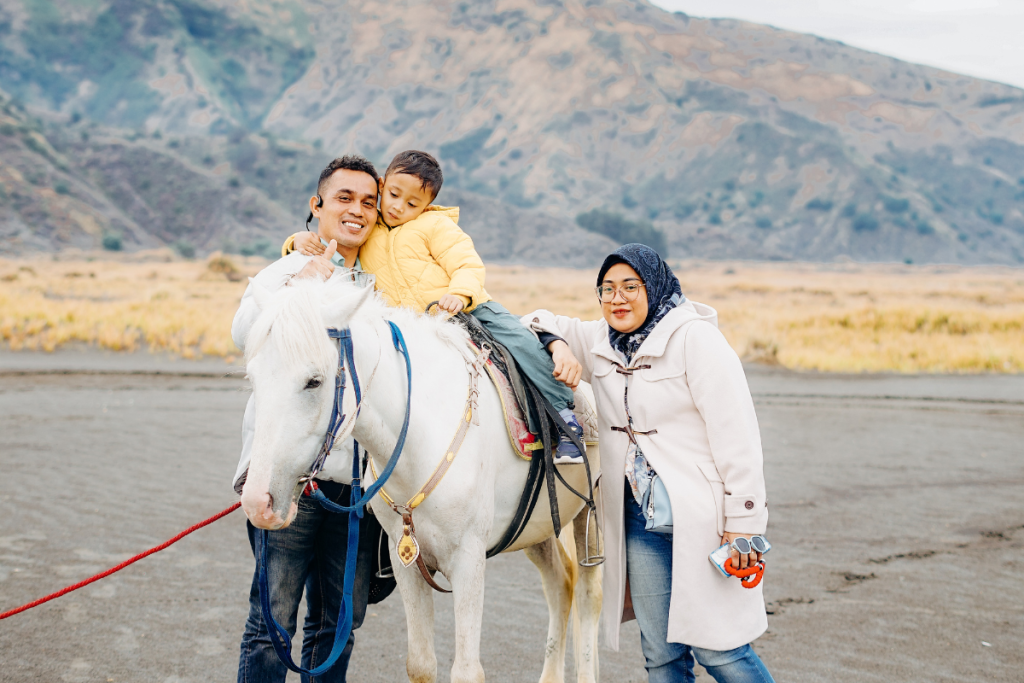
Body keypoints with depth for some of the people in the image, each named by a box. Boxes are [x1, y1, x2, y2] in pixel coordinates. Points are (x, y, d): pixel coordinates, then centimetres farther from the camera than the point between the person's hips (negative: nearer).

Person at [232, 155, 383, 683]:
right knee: (273, 619, -6)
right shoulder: (286, 272, 3)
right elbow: (245, 335, -17)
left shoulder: (376, 287, 20)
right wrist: (302, 283, -28)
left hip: (357, 480, 5)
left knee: (339, 623, 10)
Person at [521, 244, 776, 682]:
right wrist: (558, 346, -3)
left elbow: (735, 434, -13)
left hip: (700, 515, -6)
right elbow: (540, 323, 21)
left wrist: (743, 522, -16)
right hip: (638, 519, 6)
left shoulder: (695, 337, -9)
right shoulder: (600, 344, 11)